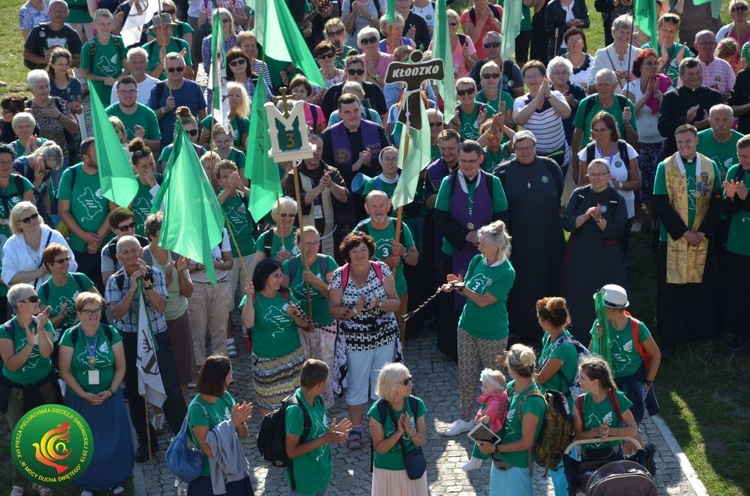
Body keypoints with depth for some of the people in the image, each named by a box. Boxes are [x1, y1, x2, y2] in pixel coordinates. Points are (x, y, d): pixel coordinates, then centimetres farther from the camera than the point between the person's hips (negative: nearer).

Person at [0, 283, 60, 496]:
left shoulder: (44, 323, -7)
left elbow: (46, 353, -21)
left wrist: (40, 329, -32)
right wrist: (29, 345, -32)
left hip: (45, 388, 2)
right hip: (18, 391, -2)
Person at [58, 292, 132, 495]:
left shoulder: (111, 333, -6)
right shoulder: (70, 336, -10)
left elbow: (121, 366, -2)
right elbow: (65, 371, -9)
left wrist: (110, 391, -14)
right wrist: (83, 394, -16)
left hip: (109, 397, 1)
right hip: (80, 399, -1)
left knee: (113, 439, 6)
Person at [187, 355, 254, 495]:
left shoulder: (225, 397, -2)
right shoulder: (198, 408, -20)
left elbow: (243, 436, 3)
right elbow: (208, 449, -23)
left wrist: (240, 420, -17)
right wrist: (232, 423, -24)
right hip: (210, 479, -6)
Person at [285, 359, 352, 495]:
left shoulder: (316, 400, -3)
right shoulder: (296, 410, -29)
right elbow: (291, 451, -26)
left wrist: (332, 431, -7)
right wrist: (325, 439, -27)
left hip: (322, 475, 8)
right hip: (303, 483, -8)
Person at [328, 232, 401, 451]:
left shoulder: (382, 270, -7)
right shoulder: (339, 276, -9)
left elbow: (396, 303, -6)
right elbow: (334, 310, -7)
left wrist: (379, 303, -26)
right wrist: (353, 311, -25)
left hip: (384, 336, 1)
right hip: (355, 340, -1)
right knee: (357, 384, 8)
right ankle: (355, 429, 24)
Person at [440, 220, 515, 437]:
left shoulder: (506, 273, -21)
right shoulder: (477, 260, -3)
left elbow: (484, 301, -22)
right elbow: (466, 287, 5)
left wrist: (461, 287, -27)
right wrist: (457, 284, -17)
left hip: (493, 335, -6)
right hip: (468, 327, 6)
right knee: (465, 376, 14)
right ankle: (465, 420, 28)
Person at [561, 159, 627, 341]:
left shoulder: (617, 199, -2)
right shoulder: (579, 194, 4)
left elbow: (616, 232, -10)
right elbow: (566, 222, -3)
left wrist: (599, 219, -25)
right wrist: (585, 216, -20)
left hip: (606, 262, -2)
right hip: (579, 258, 2)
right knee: (577, 300, 1)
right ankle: (575, 340, 11)